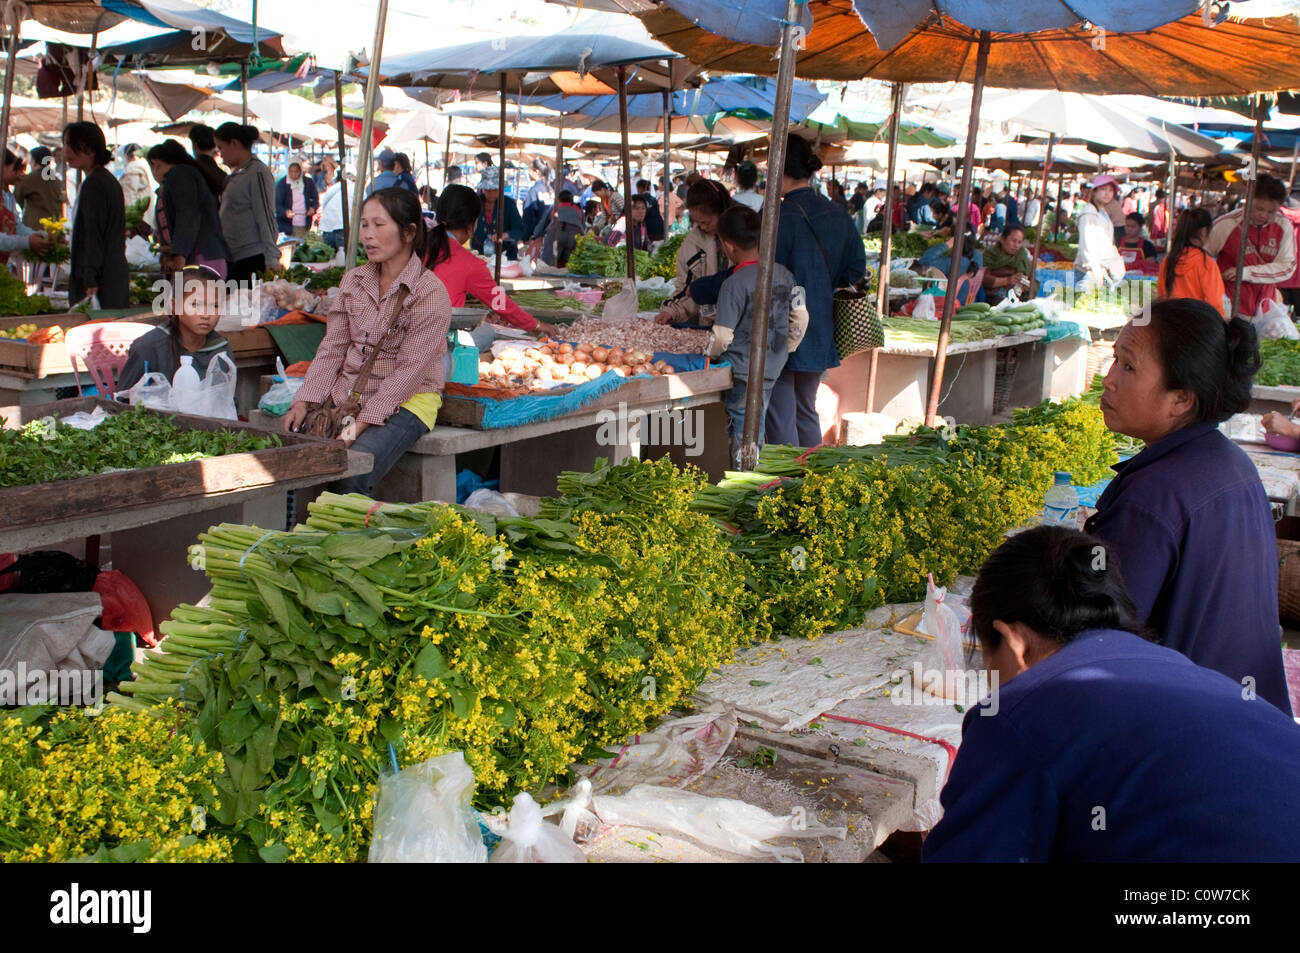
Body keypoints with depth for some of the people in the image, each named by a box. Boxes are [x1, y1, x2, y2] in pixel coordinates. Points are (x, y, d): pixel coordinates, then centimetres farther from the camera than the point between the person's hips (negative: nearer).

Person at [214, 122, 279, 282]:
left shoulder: (258, 173, -9)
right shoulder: (236, 174, 18)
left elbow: (266, 217, -15)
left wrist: (271, 259, -19)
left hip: (253, 257, -9)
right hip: (232, 258, 9)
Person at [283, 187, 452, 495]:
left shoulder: (431, 293, -10)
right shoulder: (353, 281, 10)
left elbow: (408, 369, -15)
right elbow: (332, 348, 10)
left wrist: (361, 423, -20)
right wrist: (304, 401, -5)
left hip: (406, 402, -5)